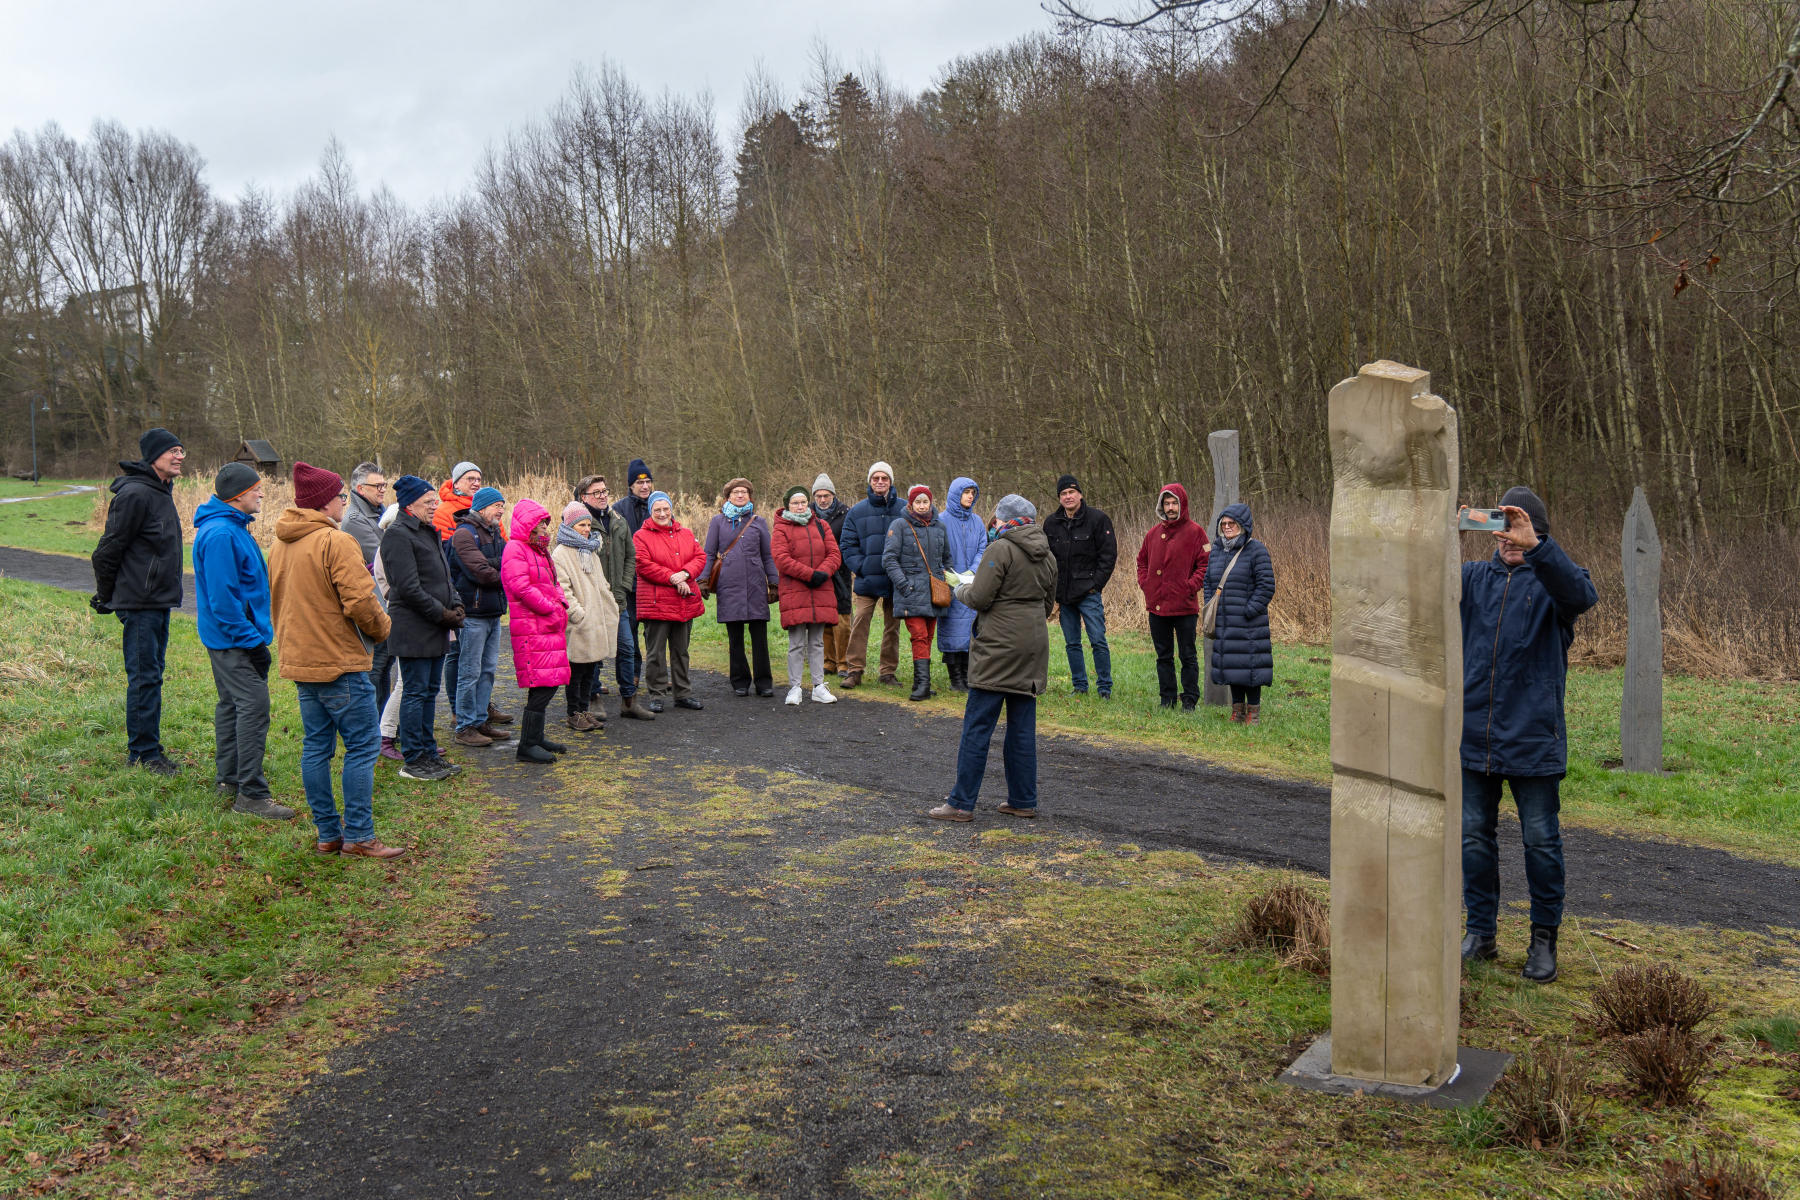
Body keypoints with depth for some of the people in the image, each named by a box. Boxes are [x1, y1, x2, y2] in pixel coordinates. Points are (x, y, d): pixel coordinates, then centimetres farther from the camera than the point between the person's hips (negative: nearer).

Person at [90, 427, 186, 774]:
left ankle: (148, 747, 22)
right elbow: (108, 550, -14)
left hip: (159, 602, 9)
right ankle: (143, 753, 2)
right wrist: (105, 598, -4)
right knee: (144, 677, -5)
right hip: (140, 602, -9)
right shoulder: (135, 494, -16)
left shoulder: (162, 491, 14)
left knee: (152, 675, 14)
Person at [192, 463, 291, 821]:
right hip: (234, 640, -11)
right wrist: (250, 639, -21)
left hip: (227, 638, 11)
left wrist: (255, 632, 20)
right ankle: (251, 794, -11)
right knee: (254, 706, -12)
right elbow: (222, 597, -23)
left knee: (232, 705, 17)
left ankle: (229, 779, 28)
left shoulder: (233, 528, 14)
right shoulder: (220, 535, -20)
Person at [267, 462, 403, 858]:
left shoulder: (281, 544, 13)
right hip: (340, 662, -9)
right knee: (361, 746, -2)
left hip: (299, 661, 9)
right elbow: (360, 601, -22)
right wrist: (381, 629, -4)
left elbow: (277, 602, 20)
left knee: (316, 747, 12)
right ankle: (358, 837, 0)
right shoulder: (336, 542, -16)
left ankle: (327, 833, 18)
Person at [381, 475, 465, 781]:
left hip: (435, 629, 9)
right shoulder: (398, 534, -12)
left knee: (430, 691, 14)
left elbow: (444, 577, 23)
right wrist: (442, 613, -15)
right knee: (415, 692, -4)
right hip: (413, 628, -9)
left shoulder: (430, 532, 18)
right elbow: (408, 588, -19)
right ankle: (413, 761, 3)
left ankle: (429, 752, 23)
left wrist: (454, 607, 6)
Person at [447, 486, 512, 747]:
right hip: (473, 613, -9)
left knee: (488, 669, 13)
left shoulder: (495, 535, 17)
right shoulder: (464, 534, -11)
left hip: (493, 612, 9)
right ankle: (465, 728, 4)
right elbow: (480, 572, -19)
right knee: (470, 672, -3)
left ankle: (480, 720, 22)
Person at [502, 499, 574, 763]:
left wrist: (562, 604, 6)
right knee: (541, 685, -12)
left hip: (549, 627, 10)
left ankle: (536, 737, 24)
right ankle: (527, 746, -6)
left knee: (548, 683, 13)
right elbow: (521, 587, -19)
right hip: (531, 629, -10)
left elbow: (552, 583, 26)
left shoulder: (539, 550, 22)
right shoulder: (515, 549, -9)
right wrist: (551, 608, -15)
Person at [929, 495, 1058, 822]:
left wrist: (961, 590, 5)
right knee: (1022, 727, 12)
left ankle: (962, 803, -2)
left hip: (999, 647, -7)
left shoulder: (1001, 549, -12)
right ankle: (1023, 801, 16)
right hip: (1034, 645, 8)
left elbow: (980, 598, -15)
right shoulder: (1047, 556, 12)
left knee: (977, 726, -3)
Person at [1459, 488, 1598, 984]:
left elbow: (1582, 595, -24)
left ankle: (1544, 939, 20)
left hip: (1533, 739, -3)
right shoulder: (1474, 577, 9)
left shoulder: (1552, 578, -1)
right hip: (1474, 735, 3)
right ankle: (1481, 931, 24)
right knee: (1475, 835, 11)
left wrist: (1534, 546, -38)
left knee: (1541, 840, 6)